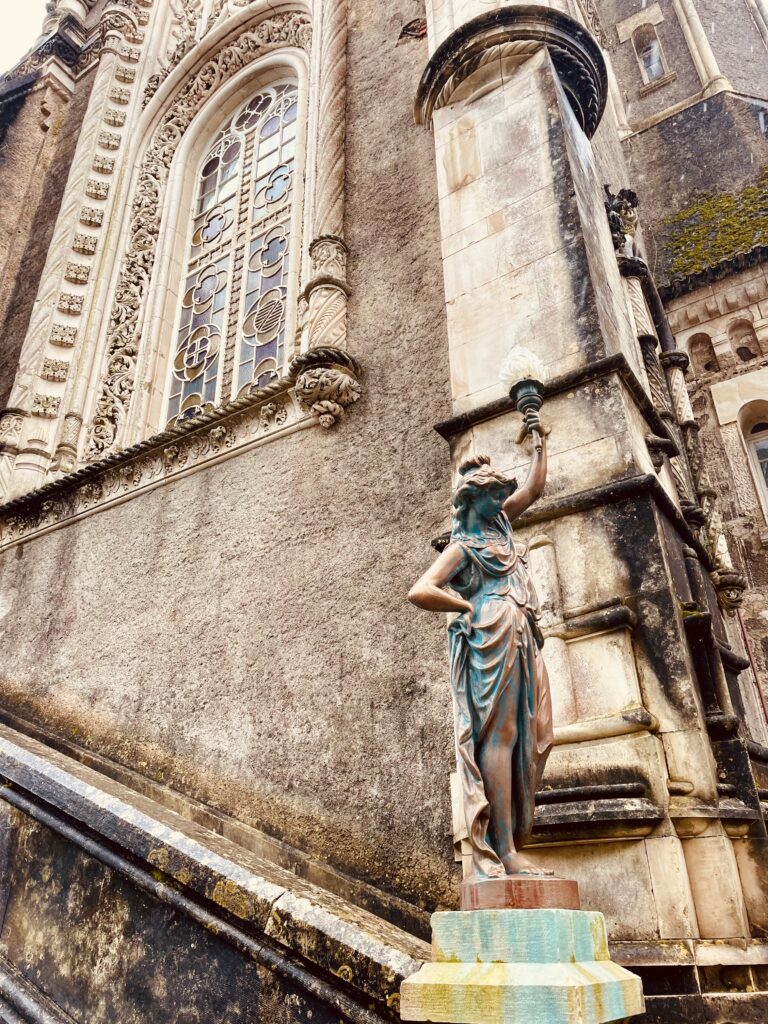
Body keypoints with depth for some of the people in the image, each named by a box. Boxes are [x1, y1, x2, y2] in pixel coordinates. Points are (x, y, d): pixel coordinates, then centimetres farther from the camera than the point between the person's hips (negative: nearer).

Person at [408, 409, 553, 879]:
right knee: (499, 736, -13)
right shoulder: (463, 546, 4)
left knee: (528, 739, 1)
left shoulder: (500, 525, 26)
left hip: (522, 641, 8)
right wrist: (471, 606, -3)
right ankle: (504, 853, -14)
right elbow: (420, 592, -7)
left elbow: (534, 487, 34)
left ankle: (511, 847, 3)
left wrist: (540, 439, 33)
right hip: (493, 636, -8)